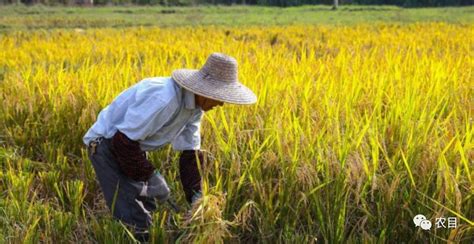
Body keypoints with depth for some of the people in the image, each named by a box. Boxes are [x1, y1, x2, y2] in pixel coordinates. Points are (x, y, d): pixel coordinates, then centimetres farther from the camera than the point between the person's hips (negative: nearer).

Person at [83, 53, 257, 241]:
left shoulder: (196, 105, -6)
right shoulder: (163, 99, -35)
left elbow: (190, 153, 0)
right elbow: (124, 141, -31)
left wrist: (196, 195, -6)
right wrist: (150, 176, -23)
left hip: (133, 145, 9)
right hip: (108, 145, -9)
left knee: (147, 211, 17)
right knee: (134, 222, -11)